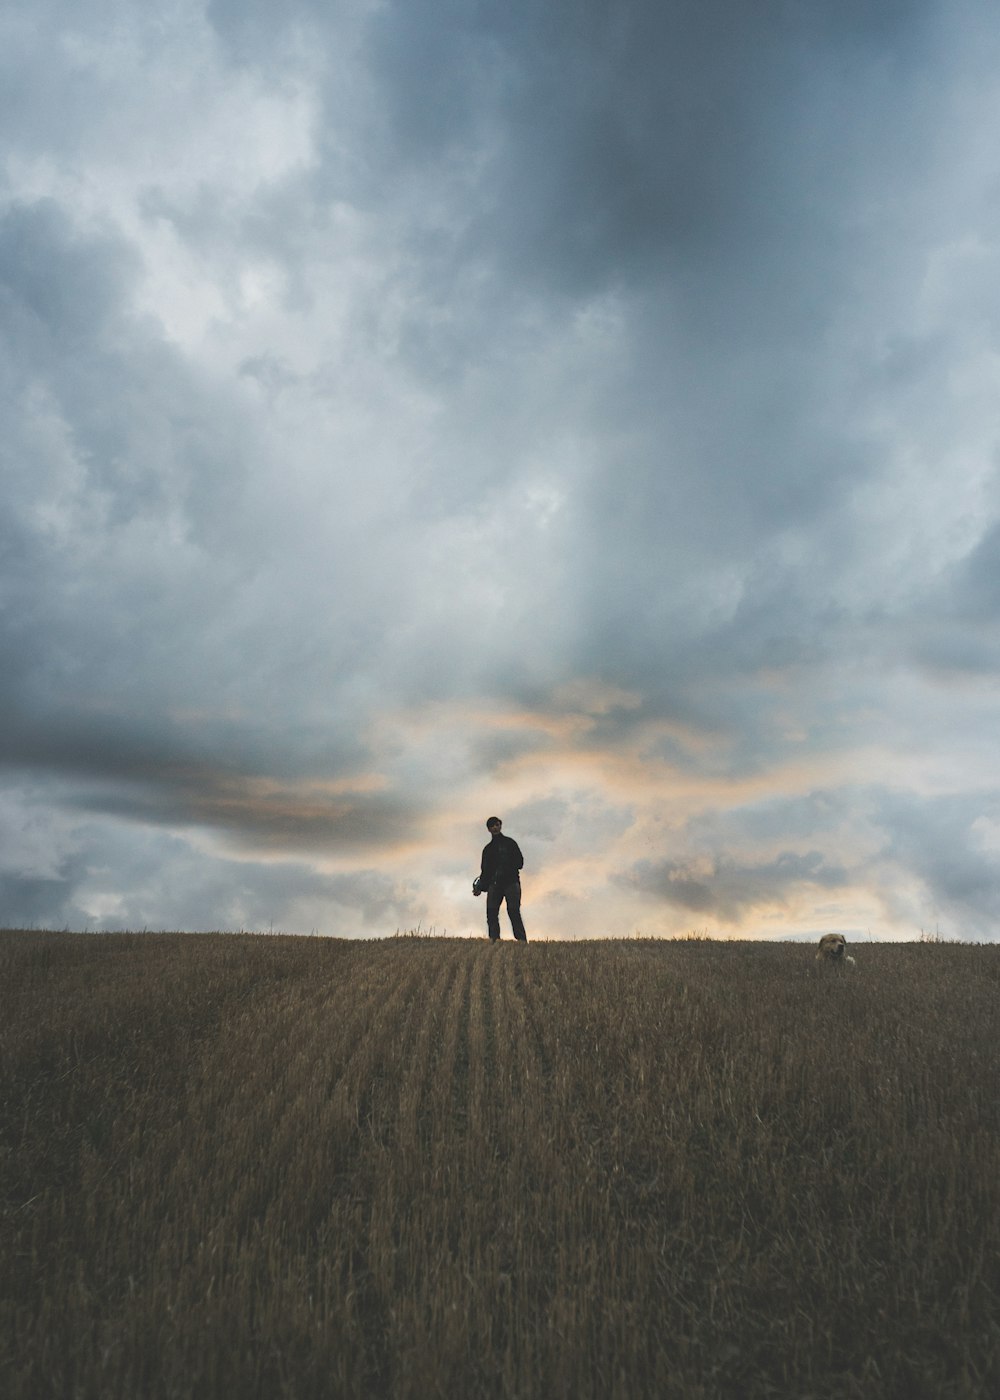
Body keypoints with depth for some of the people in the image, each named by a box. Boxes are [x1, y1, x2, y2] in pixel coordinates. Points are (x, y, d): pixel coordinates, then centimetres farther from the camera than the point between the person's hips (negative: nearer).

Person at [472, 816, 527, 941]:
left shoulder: (509, 842, 11)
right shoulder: (487, 849, 20)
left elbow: (519, 862, 4)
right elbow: (485, 871, 18)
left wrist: (506, 869, -12)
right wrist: (480, 887, 6)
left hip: (511, 881, -4)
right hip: (494, 883, 4)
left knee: (513, 911, -13)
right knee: (491, 911, -9)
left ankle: (522, 940, -17)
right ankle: (493, 939, -10)